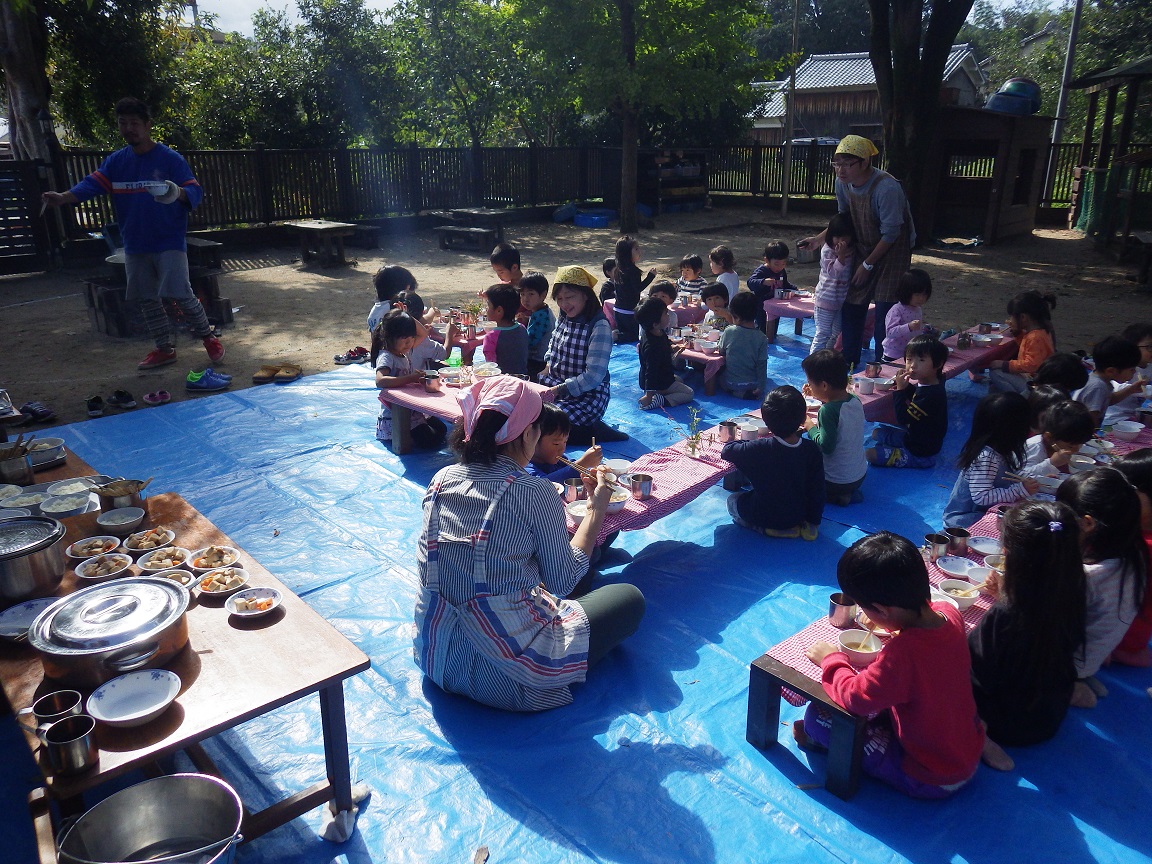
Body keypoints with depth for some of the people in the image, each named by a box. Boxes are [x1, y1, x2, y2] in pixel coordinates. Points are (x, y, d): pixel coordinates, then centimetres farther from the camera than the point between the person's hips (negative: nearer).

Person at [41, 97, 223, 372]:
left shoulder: (170, 159, -6)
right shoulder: (115, 162, 7)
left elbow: (195, 191, -11)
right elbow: (92, 184, -3)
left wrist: (178, 193, -34)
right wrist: (62, 197, -20)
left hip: (169, 241, -5)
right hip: (135, 244, 6)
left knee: (181, 294, -10)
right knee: (147, 299, 9)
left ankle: (208, 338, 9)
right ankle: (165, 349, 20)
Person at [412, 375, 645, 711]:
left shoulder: (441, 480, -1)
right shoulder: (535, 493, -20)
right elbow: (563, 582, -8)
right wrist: (596, 508, 2)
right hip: (504, 679, -7)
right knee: (629, 599, 11)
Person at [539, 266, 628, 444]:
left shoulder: (599, 326, -19)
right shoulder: (562, 319, 5)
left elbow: (593, 376, -23)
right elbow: (552, 351, 22)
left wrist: (558, 390, -21)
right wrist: (547, 368, 1)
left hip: (588, 396, -8)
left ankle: (593, 431, -7)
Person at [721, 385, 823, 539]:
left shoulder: (759, 449, -28)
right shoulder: (812, 450, -17)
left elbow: (726, 451, -12)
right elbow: (817, 490, -8)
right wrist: (814, 521, 7)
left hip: (766, 517, -4)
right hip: (799, 514, 4)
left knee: (732, 499, 21)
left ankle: (770, 529, 1)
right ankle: (801, 526, 11)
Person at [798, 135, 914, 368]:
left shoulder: (886, 188, -31)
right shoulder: (843, 183, -11)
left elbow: (890, 233, -23)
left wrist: (868, 265, -15)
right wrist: (819, 239, -4)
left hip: (893, 248, -6)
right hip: (865, 246, 7)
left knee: (885, 309, -12)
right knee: (852, 303, 8)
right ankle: (849, 361, 23)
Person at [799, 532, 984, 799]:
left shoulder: (903, 653, -37)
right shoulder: (950, 614, -15)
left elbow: (856, 698, -25)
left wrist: (832, 660, -9)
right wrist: (894, 627, 3)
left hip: (928, 781, -7)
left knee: (818, 716, -8)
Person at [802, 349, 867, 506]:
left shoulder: (828, 410, -27)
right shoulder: (855, 401, -4)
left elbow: (826, 446, -26)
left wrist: (810, 427, -10)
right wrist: (820, 397, 8)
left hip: (836, 482, -7)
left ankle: (834, 497, 0)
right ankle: (848, 493, 11)